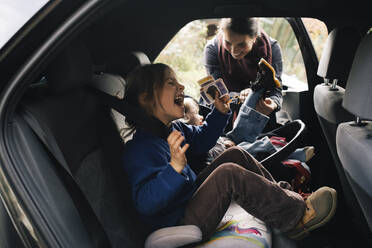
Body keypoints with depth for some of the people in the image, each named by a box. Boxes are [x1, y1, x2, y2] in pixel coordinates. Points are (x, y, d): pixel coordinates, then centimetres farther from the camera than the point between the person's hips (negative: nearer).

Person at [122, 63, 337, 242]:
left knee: (235, 154, 6)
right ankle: (296, 218, -11)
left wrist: (220, 112, 6)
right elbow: (144, 203, -34)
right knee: (228, 174, -28)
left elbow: (201, 140, 21)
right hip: (178, 226, -10)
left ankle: (284, 197, 12)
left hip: (190, 199, 10)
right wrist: (174, 168, -48)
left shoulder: (172, 129, 3)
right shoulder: (141, 147, -26)